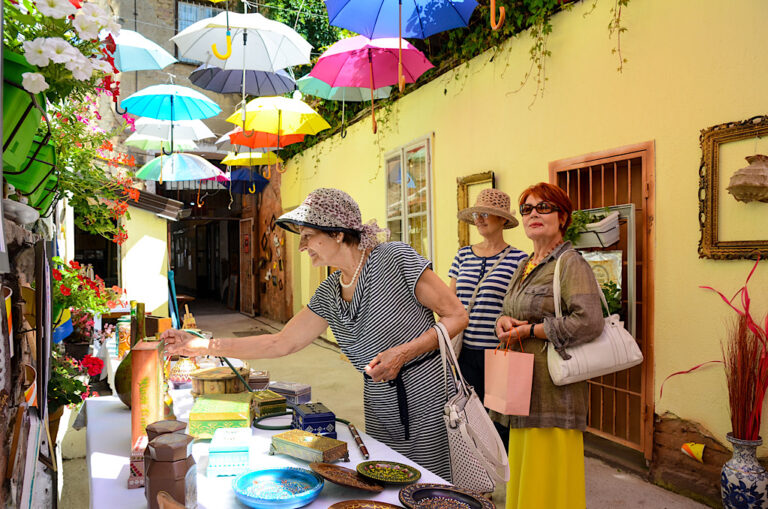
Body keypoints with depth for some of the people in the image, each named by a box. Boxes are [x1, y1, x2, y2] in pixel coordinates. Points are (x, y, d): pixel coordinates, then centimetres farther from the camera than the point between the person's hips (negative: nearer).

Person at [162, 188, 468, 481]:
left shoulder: (394, 258, -14)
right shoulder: (328, 294, 5)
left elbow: (457, 316, -11)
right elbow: (282, 343, 5)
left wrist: (402, 352, -22)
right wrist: (201, 346, 2)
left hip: (427, 397, -5)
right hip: (380, 409, 6)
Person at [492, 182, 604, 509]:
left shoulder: (571, 264, -10)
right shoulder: (525, 265, 15)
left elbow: (589, 322, -23)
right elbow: (510, 311, 24)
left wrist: (528, 330, -15)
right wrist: (504, 321, -1)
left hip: (553, 385, -8)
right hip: (523, 383, 8)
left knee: (548, 477, 1)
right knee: (523, 471, 15)